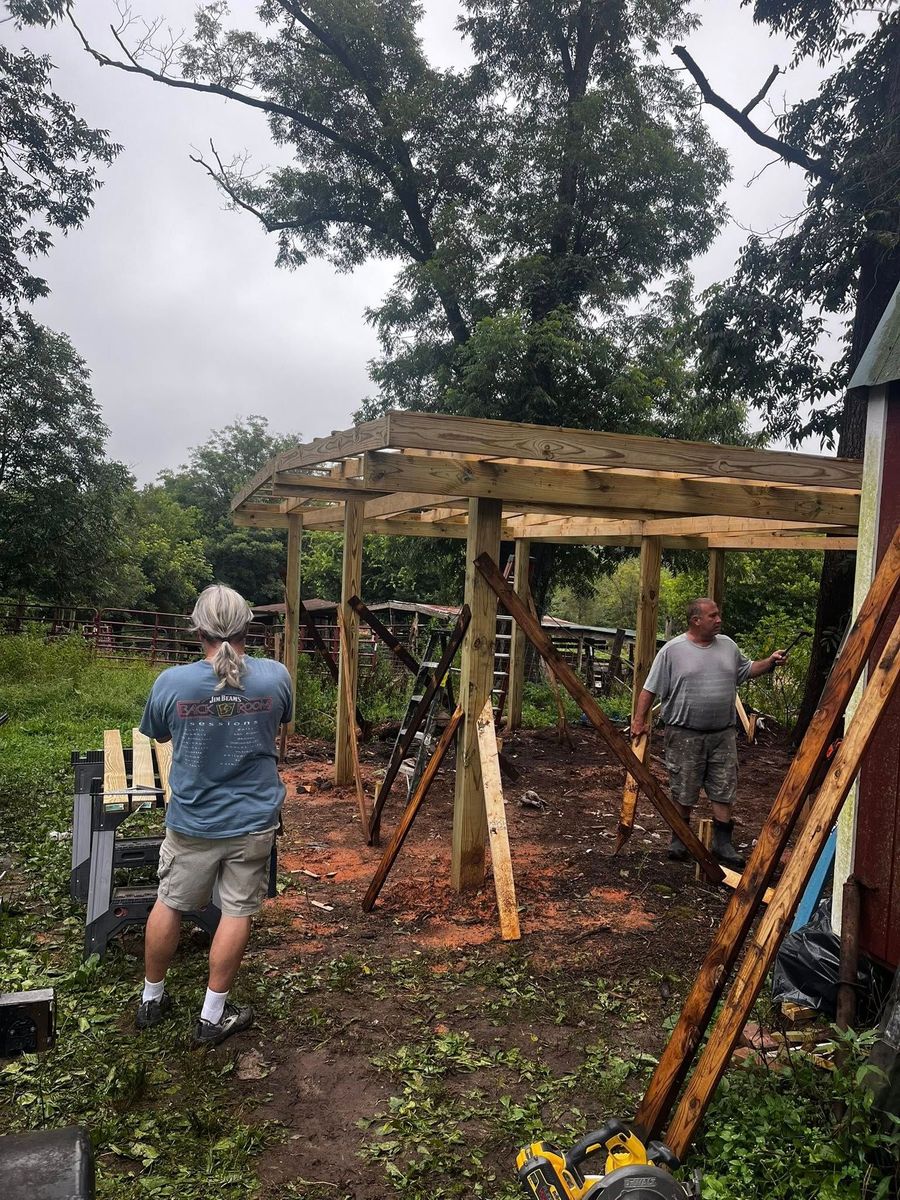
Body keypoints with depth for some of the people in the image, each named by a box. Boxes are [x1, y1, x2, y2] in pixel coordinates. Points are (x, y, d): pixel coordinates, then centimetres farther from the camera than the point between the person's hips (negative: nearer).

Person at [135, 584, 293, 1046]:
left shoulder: (170, 683, -16)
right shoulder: (275, 677, -14)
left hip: (191, 821, 1)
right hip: (253, 821, 0)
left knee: (169, 904, 20)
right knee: (237, 912, 12)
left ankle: (151, 999, 38)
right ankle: (212, 1016, 23)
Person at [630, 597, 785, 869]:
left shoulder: (728, 646, 8)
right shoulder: (672, 650, -7)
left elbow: (747, 670, 21)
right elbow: (650, 689, -4)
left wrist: (770, 662, 5)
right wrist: (640, 720, -8)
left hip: (723, 734, 4)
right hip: (685, 735, -4)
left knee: (724, 789, 4)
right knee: (683, 791, 6)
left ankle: (722, 843, 14)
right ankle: (680, 838, 24)